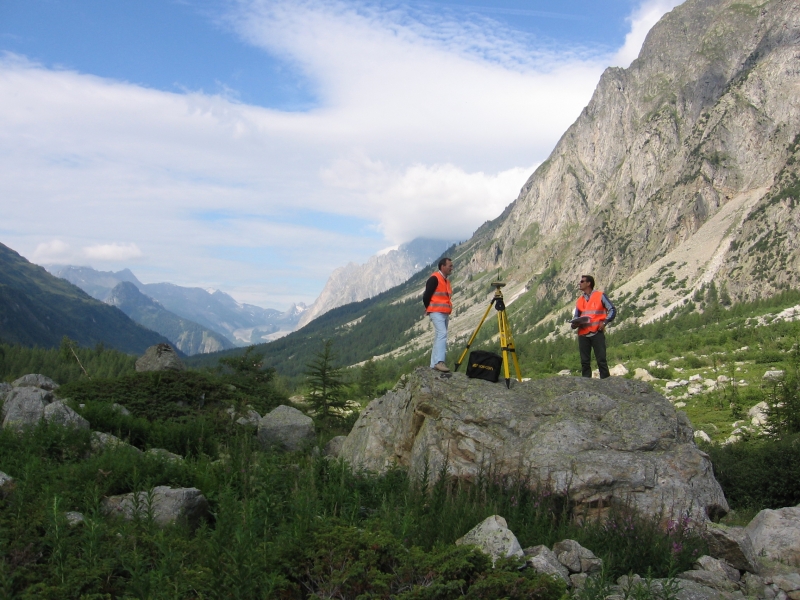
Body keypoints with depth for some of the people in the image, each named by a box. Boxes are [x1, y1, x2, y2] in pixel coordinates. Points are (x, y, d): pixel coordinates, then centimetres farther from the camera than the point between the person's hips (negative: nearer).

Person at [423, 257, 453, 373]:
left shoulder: (446, 280, 18)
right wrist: (429, 308, 2)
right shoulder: (434, 278, -10)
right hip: (437, 312, -10)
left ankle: (434, 363, 14)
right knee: (442, 334, -23)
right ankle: (439, 362, -33)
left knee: (439, 337, 10)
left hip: (445, 313, 10)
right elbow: (426, 296, -11)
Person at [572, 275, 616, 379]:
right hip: (583, 334, 5)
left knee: (601, 360, -7)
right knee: (585, 362, 5)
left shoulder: (600, 296, 3)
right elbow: (576, 317, 23)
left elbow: (612, 310, 2)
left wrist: (604, 322, -12)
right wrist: (575, 323, 0)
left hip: (597, 333, -5)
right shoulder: (580, 300, 18)